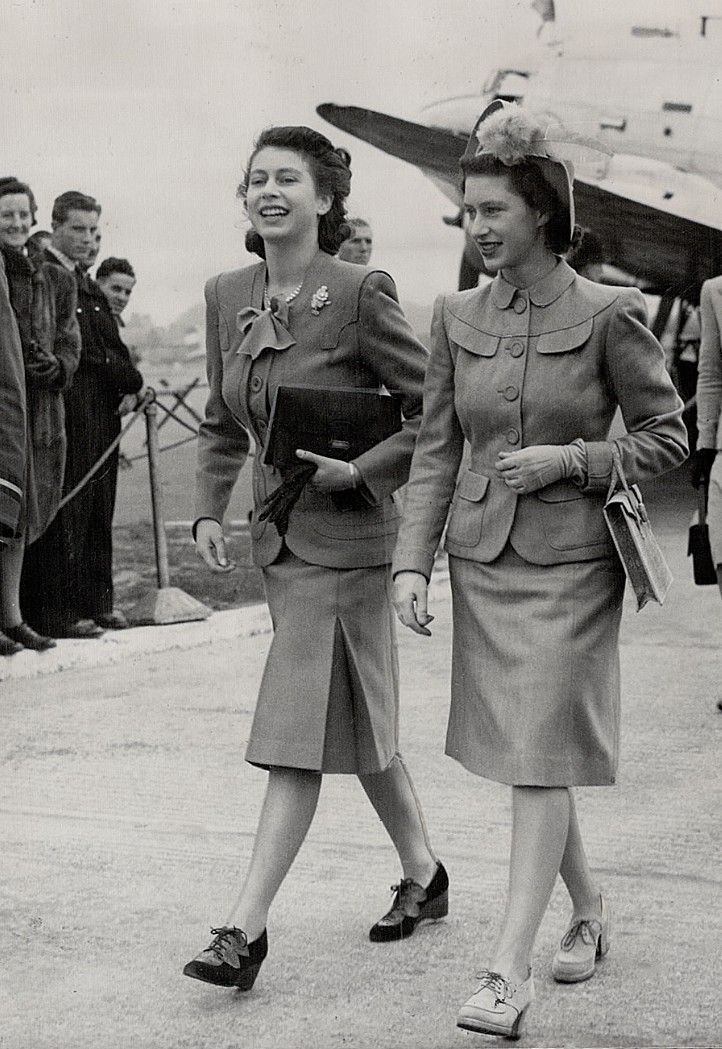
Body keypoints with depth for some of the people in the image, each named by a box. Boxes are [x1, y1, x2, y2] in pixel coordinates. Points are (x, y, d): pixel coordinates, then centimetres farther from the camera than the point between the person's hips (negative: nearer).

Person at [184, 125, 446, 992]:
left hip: (344, 536, -7)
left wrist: (358, 471, -20)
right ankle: (423, 874, 35)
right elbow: (223, 425, 15)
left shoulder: (361, 294, -15)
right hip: (278, 532, 7)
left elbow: (435, 413, -11)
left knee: (299, 734, -8)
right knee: (352, 727, 17)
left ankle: (246, 928, -5)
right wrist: (209, 510, 4)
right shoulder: (227, 296, 5)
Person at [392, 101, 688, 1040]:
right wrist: (412, 563, -2)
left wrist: (570, 459, -16)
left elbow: (665, 438, -2)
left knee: (540, 758, -9)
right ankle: (588, 908, 36)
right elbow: (436, 451, 6)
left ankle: (507, 972, -7)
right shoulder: (458, 318, 4)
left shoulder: (608, 314, -8)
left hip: (571, 560, -5)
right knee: (522, 752, 14)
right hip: (482, 558, 5)